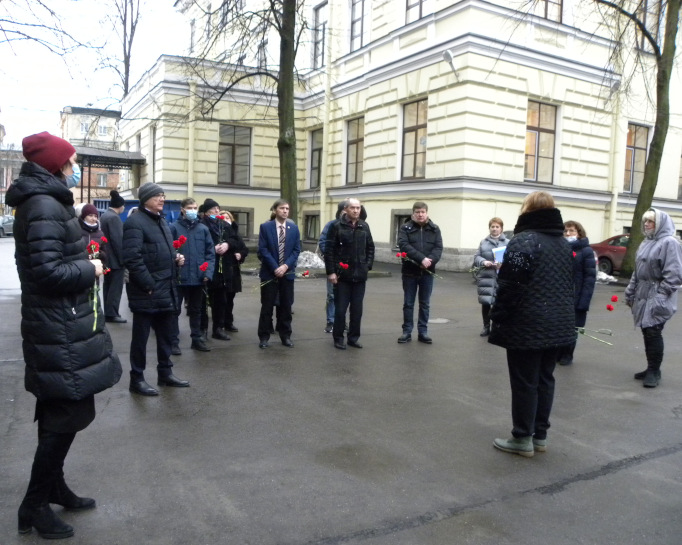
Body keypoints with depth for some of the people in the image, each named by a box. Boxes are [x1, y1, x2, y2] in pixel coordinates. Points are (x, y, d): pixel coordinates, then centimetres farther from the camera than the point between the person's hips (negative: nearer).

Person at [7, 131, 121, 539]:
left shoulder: (45, 202, 14)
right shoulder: (44, 206, -18)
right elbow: (49, 272, -25)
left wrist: (83, 263, 5)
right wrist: (90, 270, -11)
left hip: (59, 325, 11)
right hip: (61, 329, -11)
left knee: (59, 413, 19)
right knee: (68, 414, -1)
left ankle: (54, 487, 34)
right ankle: (35, 505, 13)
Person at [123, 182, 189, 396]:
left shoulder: (161, 221, 17)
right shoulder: (135, 222, -13)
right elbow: (132, 258, -22)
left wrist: (176, 257, 6)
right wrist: (149, 285, -21)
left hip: (167, 289, 9)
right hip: (147, 291, -9)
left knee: (167, 334, 16)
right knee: (141, 337, 3)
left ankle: (165, 373, 30)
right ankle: (137, 379, 15)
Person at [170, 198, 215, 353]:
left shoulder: (203, 229, 6)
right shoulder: (173, 227, -5)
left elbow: (210, 253, 5)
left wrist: (208, 273, -4)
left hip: (198, 278, 4)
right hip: (178, 277, -4)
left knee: (196, 310, 16)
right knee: (175, 310, 5)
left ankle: (197, 339, 28)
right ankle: (173, 342, 13)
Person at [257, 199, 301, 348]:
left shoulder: (294, 228, 6)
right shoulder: (265, 227, -2)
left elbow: (297, 250, 3)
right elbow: (263, 250, -8)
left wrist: (286, 266, -10)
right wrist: (275, 268, -15)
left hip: (287, 272, 3)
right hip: (269, 272, -3)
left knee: (286, 305, 8)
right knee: (267, 306, 2)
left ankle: (285, 336, 18)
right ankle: (264, 337, 11)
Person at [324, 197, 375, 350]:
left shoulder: (364, 227, 9)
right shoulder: (337, 226, -5)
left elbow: (370, 247, 16)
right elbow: (329, 250, -8)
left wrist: (368, 265, 5)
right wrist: (331, 271, -11)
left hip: (360, 275, 4)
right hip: (342, 274, -4)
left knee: (357, 309, 9)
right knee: (340, 309, 3)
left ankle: (354, 337, 21)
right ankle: (338, 338, 15)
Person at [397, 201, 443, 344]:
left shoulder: (435, 229, 6)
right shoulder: (405, 228, -1)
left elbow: (438, 248, -2)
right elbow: (404, 245, -15)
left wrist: (430, 260, -22)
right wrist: (421, 258, -25)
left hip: (427, 272, 2)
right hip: (410, 271, -2)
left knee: (425, 304, 9)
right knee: (408, 303, 6)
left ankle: (423, 332, 17)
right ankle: (407, 332, 14)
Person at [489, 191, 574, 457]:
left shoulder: (523, 241, -14)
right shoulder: (564, 243, 14)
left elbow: (510, 286, -18)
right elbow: (569, 284, 18)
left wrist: (497, 318, -10)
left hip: (527, 326, -8)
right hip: (558, 325, 8)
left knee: (524, 382, 1)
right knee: (544, 379, 15)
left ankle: (523, 438, 10)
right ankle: (540, 435, 23)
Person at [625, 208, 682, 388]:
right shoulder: (646, 243, 15)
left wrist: (660, 297, -21)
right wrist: (630, 293, 17)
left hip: (657, 298, -8)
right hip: (643, 296, 8)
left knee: (653, 333, -5)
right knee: (647, 332, 12)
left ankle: (654, 371, 7)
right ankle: (651, 368, 23)